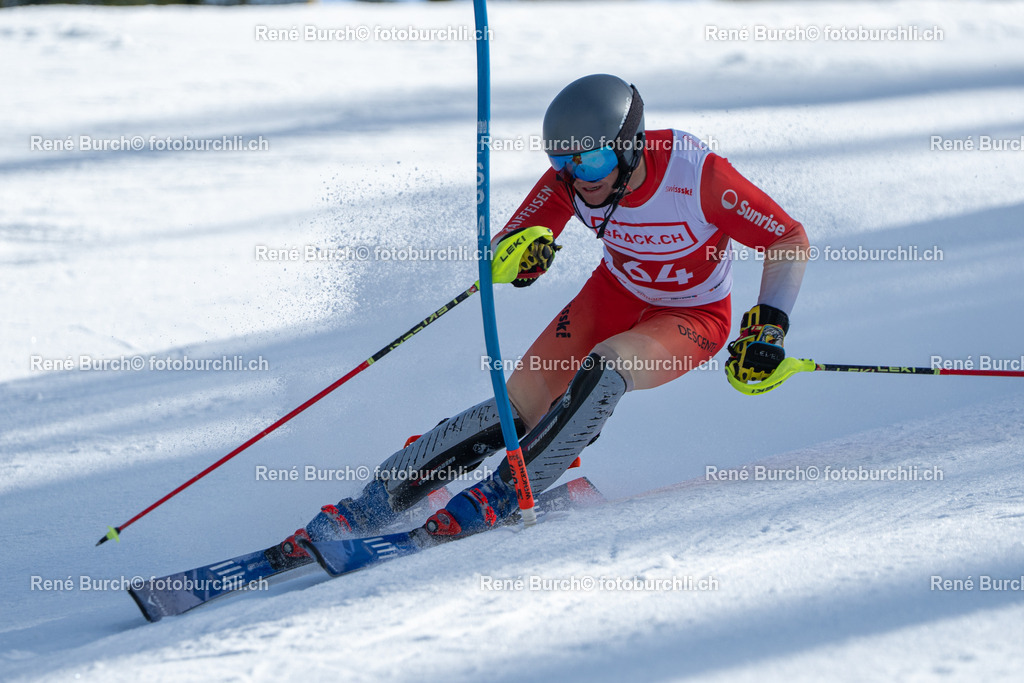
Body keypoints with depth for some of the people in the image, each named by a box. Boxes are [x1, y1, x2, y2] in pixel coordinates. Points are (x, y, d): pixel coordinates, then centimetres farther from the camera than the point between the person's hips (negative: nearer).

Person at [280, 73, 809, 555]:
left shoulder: (698, 176, -32)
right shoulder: (570, 178, -21)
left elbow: (792, 243, -21)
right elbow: (499, 258, -19)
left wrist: (769, 326, -31)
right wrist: (516, 253, -43)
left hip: (694, 318, -3)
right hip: (615, 293, 3)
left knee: (604, 367, -34)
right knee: (516, 409, -13)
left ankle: (503, 495, -25)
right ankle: (373, 504, -6)